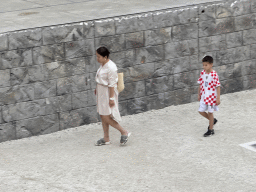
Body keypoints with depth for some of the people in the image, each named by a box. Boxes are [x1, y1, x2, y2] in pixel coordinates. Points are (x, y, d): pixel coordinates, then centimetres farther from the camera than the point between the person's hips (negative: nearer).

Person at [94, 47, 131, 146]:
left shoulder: (111, 68, -23)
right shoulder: (103, 64, 5)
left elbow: (112, 84, -22)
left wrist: (111, 98, -20)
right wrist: (97, 88, 23)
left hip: (108, 92, -9)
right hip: (101, 92, 9)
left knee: (106, 117, -7)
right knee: (102, 116, 13)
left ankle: (124, 132, 5)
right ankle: (106, 139, 23)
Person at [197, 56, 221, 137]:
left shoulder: (214, 74, -18)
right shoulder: (202, 73, -1)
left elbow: (218, 86, -15)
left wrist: (218, 98, -15)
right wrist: (199, 94, 15)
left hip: (211, 96, -6)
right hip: (204, 96, 6)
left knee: (210, 112, 4)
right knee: (201, 111, 9)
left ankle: (211, 130, 18)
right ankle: (213, 120, 34)